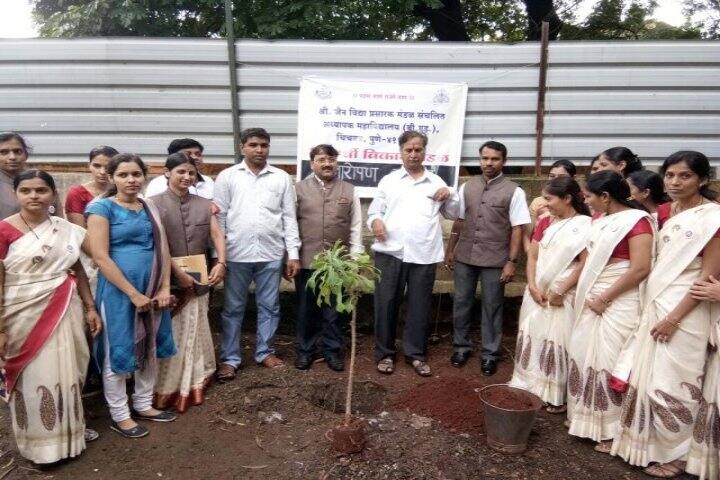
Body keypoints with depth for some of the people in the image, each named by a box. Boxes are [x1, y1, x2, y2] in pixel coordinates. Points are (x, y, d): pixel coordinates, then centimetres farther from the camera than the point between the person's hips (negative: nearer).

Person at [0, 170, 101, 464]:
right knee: (32, 379, 7)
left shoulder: (68, 230, 3)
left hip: (65, 313, 4)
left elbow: (79, 271, 12)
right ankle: (39, 443, 26)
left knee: (65, 374, 11)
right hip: (25, 316, -3)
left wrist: (90, 308, 9)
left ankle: (65, 435, 31)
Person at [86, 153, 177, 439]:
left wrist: (165, 288, -3)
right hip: (118, 290, -6)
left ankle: (143, 405, 31)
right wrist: (133, 293, -16)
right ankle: (119, 415, 21)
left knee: (149, 348, 14)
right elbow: (100, 257, -15)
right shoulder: (102, 207, -8)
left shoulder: (150, 208, 9)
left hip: (152, 290, 6)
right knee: (118, 351, 5)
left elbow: (163, 250, 9)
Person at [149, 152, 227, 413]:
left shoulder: (205, 204, 9)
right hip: (167, 278, -4)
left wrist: (221, 263, -12)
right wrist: (178, 272, -16)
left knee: (194, 332, 13)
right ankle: (167, 390, 15)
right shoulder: (154, 203, -5)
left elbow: (217, 236, 3)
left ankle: (192, 385, 27)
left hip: (199, 280, 4)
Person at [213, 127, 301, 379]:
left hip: (271, 254, 1)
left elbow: (289, 217, 5)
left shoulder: (282, 178, 5)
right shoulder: (227, 176, 2)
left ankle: (265, 352, 27)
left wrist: (293, 253, 0)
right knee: (233, 308, 8)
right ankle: (229, 358, 19)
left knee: (269, 306, 11)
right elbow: (219, 217, 1)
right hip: (237, 253, -1)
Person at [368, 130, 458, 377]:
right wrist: (375, 220, -13)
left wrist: (450, 195, -3)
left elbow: (454, 213, 15)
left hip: (424, 254, 1)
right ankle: (385, 353, 18)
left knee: (419, 305, 7)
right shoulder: (389, 180, 11)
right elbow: (374, 210, 9)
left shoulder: (436, 182, 13)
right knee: (386, 303, 4)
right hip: (390, 252, 0)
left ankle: (416, 353, 21)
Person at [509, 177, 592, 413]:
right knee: (531, 338, 9)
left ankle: (556, 396, 13)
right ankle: (528, 387, 21)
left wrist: (560, 292, -13)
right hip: (537, 292, 6)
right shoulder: (545, 222, 9)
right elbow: (532, 256, 6)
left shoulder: (585, 225, -8)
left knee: (557, 343, -1)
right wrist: (532, 286, -6)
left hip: (563, 296, -5)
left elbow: (584, 263, -12)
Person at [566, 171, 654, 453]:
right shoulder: (600, 222, 12)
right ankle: (585, 416, 27)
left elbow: (640, 269, -20)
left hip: (617, 304, -8)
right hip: (591, 302, 8)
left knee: (610, 363, -1)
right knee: (585, 357, 13)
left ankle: (612, 430, 13)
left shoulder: (637, 220, -12)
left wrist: (604, 299, -16)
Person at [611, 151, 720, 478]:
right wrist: (651, 305, 8)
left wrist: (674, 317, -16)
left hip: (684, 310, -7)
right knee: (646, 375, 13)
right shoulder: (664, 212, 8)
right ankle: (647, 443, 29)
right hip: (655, 303, 7)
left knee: (672, 382, 2)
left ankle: (673, 453, 21)